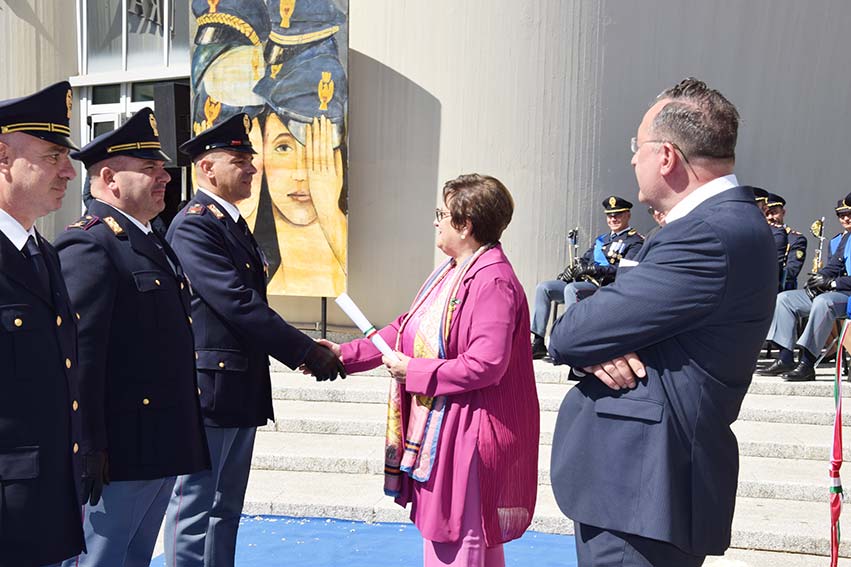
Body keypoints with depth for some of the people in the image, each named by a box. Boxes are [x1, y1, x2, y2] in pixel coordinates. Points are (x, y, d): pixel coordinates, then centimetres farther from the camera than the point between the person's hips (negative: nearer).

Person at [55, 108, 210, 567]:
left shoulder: (150, 243, 17)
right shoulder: (88, 246, -15)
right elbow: (77, 354, -21)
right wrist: (87, 451, -22)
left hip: (161, 451, 10)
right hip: (117, 455, -10)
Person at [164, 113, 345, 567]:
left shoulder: (232, 222, 15)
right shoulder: (192, 225, -14)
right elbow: (238, 304, -22)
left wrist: (304, 351, 4)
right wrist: (306, 352, -17)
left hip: (240, 389, 10)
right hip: (208, 389, -9)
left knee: (225, 509, 18)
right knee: (194, 509, 2)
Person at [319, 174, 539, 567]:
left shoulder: (493, 282, -20)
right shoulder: (450, 272, 11)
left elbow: (485, 365, -26)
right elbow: (405, 329, 14)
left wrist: (415, 371, -16)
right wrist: (345, 354, 8)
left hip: (467, 434, -9)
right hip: (435, 429, 9)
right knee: (441, 535, 20)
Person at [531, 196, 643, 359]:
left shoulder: (635, 241, 2)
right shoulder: (602, 239, 27)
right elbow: (585, 260, 24)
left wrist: (594, 269, -20)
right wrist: (572, 269, 1)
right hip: (583, 282, 8)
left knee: (571, 289, -36)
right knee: (543, 288, -8)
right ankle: (537, 342, -12)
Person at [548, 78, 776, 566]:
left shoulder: (711, 234, -23)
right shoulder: (731, 219, 11)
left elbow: (570, 334, -21)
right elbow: (620, 313, 9)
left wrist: (579, 339, 1)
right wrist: (598, 347, -12)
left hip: (641, 491, -9)